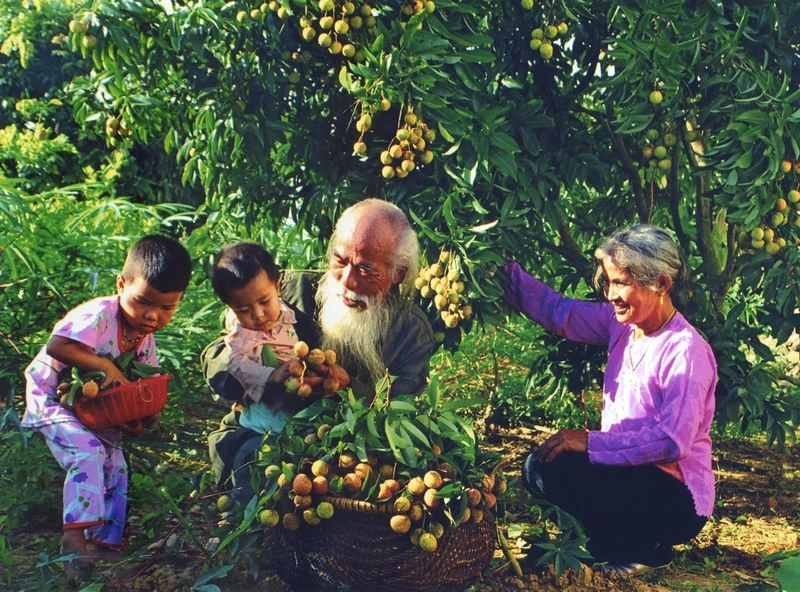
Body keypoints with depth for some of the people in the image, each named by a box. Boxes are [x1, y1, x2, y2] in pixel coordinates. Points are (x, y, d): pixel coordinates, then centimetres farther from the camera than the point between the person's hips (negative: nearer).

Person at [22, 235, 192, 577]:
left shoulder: (145, 338, 0)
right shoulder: (99, 315, -26)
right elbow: (56, 346, -37)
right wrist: (104, 365, -36)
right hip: (52, 399, -8)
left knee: (116, 467, 3)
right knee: (88, 452, -28)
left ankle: (105, 542, 11)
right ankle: (74, 533, -29)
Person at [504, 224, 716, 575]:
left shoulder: (685, 351, -21)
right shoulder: (622, 324, 1)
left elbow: (672, 440, -27)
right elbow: (558, 312, 1)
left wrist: (591, 442, -28)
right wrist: (505, 270, -10)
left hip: (676, 497, -8)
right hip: (631, 474, 8)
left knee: (557, 470, -22)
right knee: (538, 467, 2)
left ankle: (645, 549, -1)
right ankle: (625, 539, 11)